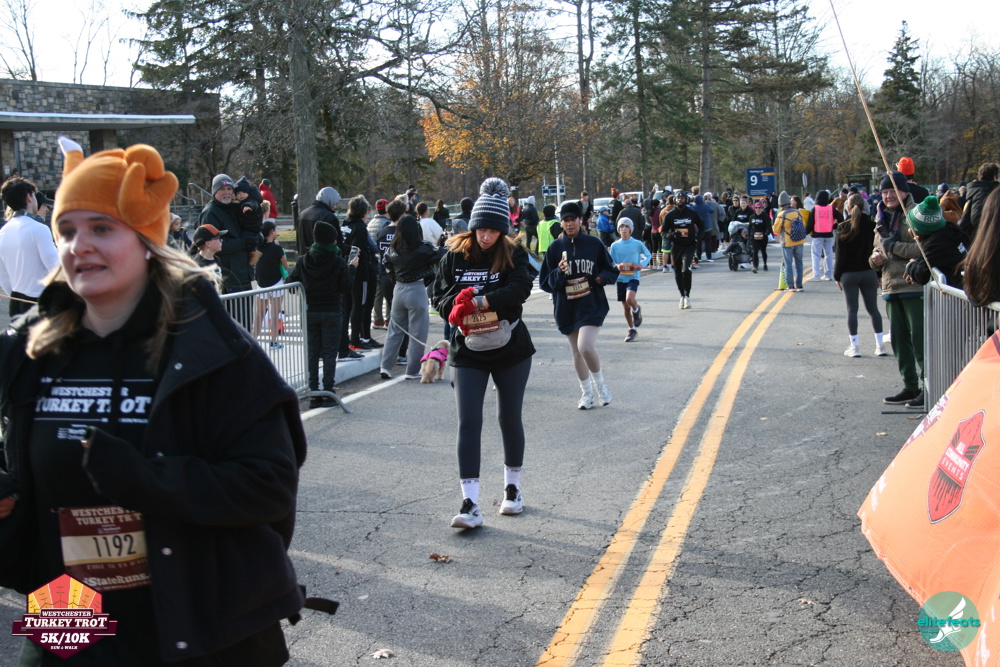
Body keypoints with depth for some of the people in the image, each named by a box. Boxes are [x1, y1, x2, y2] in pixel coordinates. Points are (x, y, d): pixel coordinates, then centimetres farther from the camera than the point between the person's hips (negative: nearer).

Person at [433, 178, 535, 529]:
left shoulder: (514, 255, -5)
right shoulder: (455, 255, 0)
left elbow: (520, 289, -22)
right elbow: (439, 296, 0)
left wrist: (479, 301, -31)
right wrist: (458, 308, -21)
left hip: (511, 351, 0)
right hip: (467, 353, 0)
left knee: (510, 419, 12)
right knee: (468, 423, -8)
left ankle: (512, 488, 32)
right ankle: (470, 504, -8)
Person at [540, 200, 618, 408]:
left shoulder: (594, 243, 0)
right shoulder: (555, 247, 2)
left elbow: (612, 272, 9)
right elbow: (545, 282, 1)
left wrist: (600, 278, -12)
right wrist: (559, 273, -17)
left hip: (592, 305, -3)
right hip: (567, 309, 3)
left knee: (586, 347, -20)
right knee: (576, 352, 12)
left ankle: (599, 383, 7)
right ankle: (586, 393, 30)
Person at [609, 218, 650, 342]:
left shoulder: (638, 244, -2)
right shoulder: (615, 245, 2)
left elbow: (648, 255, 11)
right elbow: (610, 262, 8)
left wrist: (642, 264, -8)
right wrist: (617, 266, -14)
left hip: (633, 277, -3)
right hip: (620, 278, 3)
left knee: (630, 299, -28)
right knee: (625, 307, 9)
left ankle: (636, 310, 7)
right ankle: (632, 330, 27)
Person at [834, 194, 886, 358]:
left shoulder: (843, 227, -8)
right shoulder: (872, 226, -1)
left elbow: (840, 254, -7)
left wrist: (837, 275, 0)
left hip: (849, 274, -2)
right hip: (869, 273, 2)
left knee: (852, 309, 3)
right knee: (873, 308, 9)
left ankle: (854, 346, 1)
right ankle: (880, 345, 8)